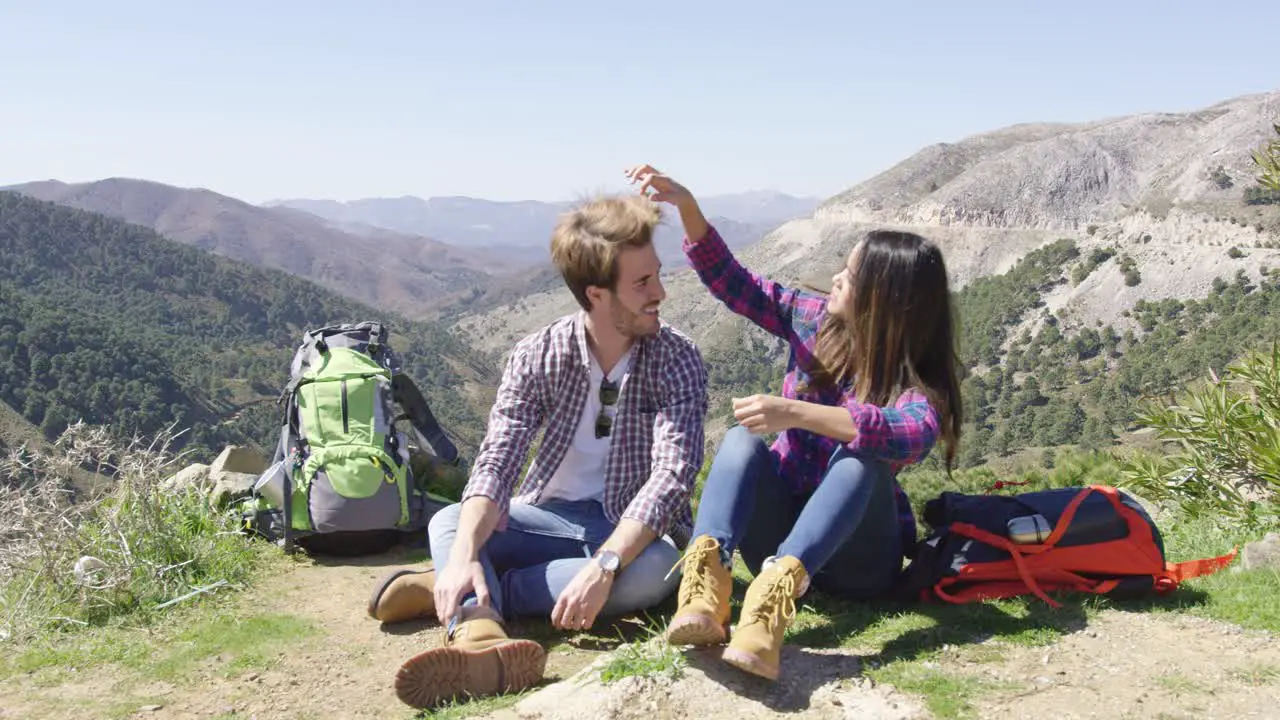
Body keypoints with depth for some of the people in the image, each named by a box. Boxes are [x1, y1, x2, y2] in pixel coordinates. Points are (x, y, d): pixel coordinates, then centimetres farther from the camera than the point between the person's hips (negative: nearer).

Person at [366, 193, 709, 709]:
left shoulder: (676, 359, -13)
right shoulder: (538, 356, -8)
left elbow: (672, 475, -24)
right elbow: (496, 463, -19)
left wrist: (603, 566, -39)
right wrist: (464, 555, -38)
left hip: (637, 532, -2)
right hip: (549, 520, 2)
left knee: (653, 570, -35)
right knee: (448, 522, -22)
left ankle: (461, 597, -27)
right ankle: (479, 635, -52)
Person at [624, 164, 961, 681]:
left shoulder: (919, 380, -16)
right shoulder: (814, 320, -2)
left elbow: (912, 435, -39)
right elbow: (731, 283, -2)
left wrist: (796, 413, -47)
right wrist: (685, 205, -15)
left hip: (855, 556, -4)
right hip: (778, 538, 4)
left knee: (863, 451, -33)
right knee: (742, 437, -24)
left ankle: (777, 588, -54)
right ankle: (706, 572, -49)